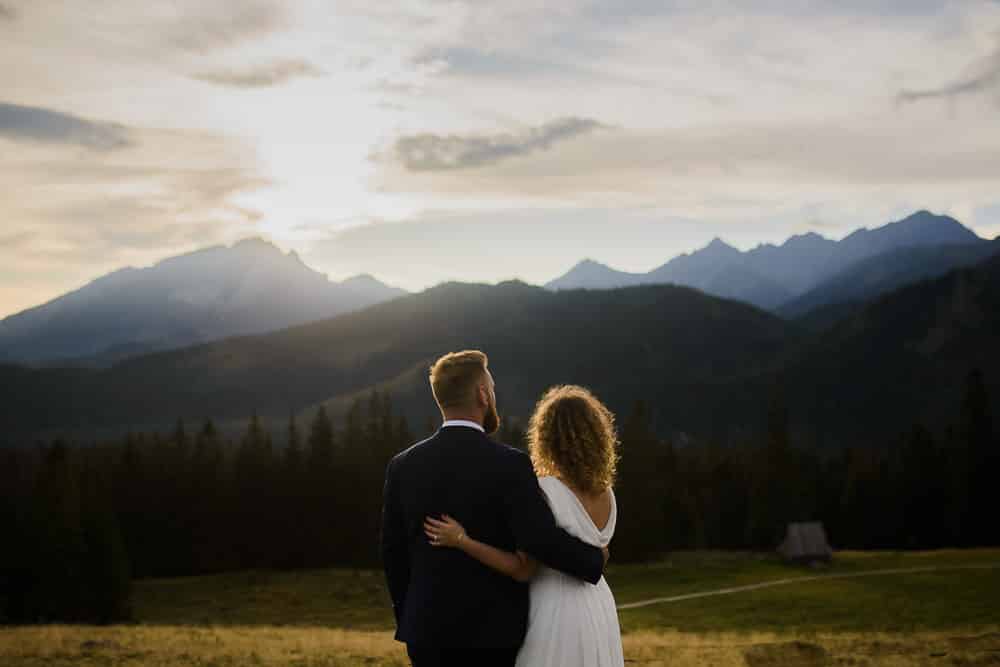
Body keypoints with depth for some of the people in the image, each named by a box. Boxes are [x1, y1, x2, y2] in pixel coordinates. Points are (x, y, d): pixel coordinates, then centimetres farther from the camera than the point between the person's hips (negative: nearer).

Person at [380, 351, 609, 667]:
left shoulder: (402, 466, 0)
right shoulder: (510, 465, -13)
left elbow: (393, 555, 6)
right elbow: (542, 540, -23)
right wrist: (594, 559, -4)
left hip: (430, 631, 4)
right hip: (493, 630, -4)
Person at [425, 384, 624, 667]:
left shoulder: (545, 491, -18)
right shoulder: (607, 495, 5)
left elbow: (523, 570, -17)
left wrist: (461, 541, -18)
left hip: (557, 616, -8)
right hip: (598, 614, 8)